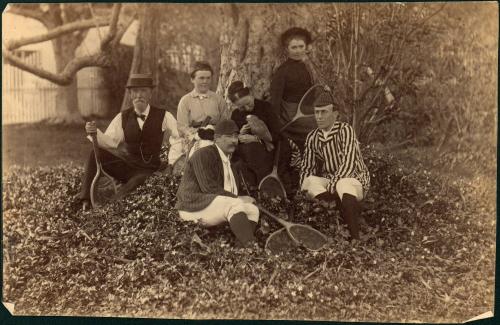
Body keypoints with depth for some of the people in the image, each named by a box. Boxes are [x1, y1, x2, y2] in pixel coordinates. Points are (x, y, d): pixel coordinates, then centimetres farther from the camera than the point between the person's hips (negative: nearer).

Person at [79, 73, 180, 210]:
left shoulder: (163, 116, -4)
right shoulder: (123, 117, 3)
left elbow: (178, 137, -4)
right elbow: (110, 142, -6)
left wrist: (172, 164, -13)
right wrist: (95, 132, -26)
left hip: (148, 170, -3)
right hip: (125, 165, 3)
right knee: (95, 154, -19)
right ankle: (87, 201, -20)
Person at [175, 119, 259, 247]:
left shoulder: (227, 159, 19)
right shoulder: (203, 155, -9)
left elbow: (232, 190, 13)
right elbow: (209, 188, -19)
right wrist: (237, 198, -15)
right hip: (193, 206, -9)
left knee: (253, 209, -9)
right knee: (235, 205, -29)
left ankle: (241, 247, -24)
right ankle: (250, 245, -33)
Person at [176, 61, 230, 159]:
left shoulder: (218, 99, 15)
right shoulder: (185, 101, 10)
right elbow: (182, 128, 2)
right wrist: (197, 136, -15)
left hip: (216, 140, 1)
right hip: (194, 142, -1)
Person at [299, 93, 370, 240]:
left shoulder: (345, 130, -12)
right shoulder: (312, 137, 5)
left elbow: (348, 163, -23)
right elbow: (306, 167, 7)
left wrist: (331, 186, -30)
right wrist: (304, 190, -10)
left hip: (354, 179, -5)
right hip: (329, 180, 5)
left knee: (343, 185, -39)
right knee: (310, 181, -27)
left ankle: (355, 238, -35)